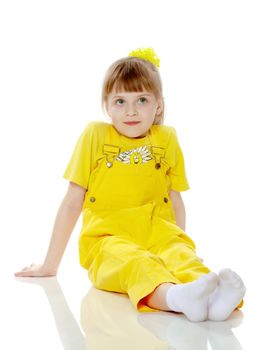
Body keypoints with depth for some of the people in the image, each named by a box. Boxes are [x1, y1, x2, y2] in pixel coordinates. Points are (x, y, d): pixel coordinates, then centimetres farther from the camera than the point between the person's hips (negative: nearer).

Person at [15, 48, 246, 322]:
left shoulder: (167, 139, 11)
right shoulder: (95, 135, 5)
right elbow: (72, 202, 7)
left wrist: (177, 241, 12)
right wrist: (50, 265, 9)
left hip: (158, 232, 3)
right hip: (107, 237, -2)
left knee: (182, 256, -31)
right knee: (134, 262, -36)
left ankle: (213, 297, -58)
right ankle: (177, 297, -63)